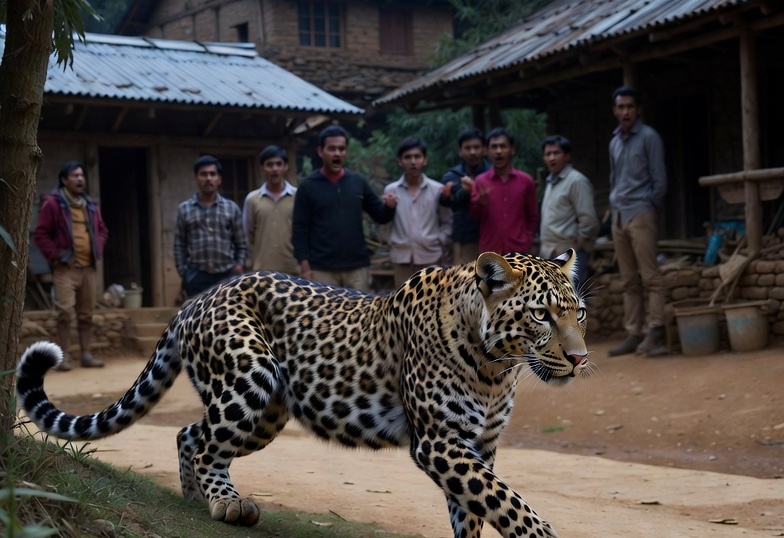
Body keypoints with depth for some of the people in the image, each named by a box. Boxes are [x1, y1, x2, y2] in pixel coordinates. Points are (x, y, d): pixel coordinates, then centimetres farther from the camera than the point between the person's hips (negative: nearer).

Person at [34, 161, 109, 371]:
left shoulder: (90, 205, 15)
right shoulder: (53, 203, -3)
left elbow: (102, 230, 25)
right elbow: (40, 234, -5)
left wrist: (97, 250, 10)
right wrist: (55, 255, -11)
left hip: (88, 268, 6)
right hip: (65, 268, -6)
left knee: (86, 314, 8)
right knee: (65, 311, -13)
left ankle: (86, 354, 12)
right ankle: (64, 355, -7)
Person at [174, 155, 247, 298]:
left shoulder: (232, 208, 8)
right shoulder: (184, 209, 8)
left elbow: (241, 244, 11)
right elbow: (179, 246, 8)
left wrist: (239, 265, -3)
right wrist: (183, 273, 0)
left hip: (227, 276, 1)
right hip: (197, 277, -1)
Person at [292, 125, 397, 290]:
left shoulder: (358, 181, 8)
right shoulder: (308, 186, 0)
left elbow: (380, 216, 13)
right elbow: (300, 230, -1)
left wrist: (389, 207, -10)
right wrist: (305, 267, -9)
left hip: (357, 267, 3)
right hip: (322, 269, -3)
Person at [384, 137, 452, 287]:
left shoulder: (437, 189, 1)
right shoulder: (391, 190, 1)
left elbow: (447, 221, 9)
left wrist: (440, 241, -4)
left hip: (430, 256, 0)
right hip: (402, 257, 0)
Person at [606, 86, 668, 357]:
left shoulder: (648, 137, -3)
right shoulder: (614, 142, 16)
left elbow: (660, 179, -4)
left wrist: (650, 209, -3)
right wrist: (614, 206, 11)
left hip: (641, 214, -7)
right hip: (619, 216, 7)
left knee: (650, 277, -10)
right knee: (629, 281, 7)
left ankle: (655, 332, -13)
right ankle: (633, 334, 8)